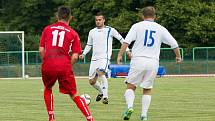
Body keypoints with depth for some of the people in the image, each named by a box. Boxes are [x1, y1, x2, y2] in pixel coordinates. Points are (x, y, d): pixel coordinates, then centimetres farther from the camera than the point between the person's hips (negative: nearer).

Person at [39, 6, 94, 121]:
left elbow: (41, 50, 9)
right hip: (64, 67, -1)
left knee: (47, 89, 27)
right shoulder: (73, 33, 9)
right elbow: (75, 56, 2)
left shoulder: (47, 29, 13)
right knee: (74, 95, 8)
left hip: (48, 65, 1)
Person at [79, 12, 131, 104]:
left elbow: (121, 39, 6)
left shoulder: (110, 30, 0)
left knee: (101, 73, -33)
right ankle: (101, 92, 35)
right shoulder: (92, 32, 14)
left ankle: (105, 96, -30)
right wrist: (83, 54, 9)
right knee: (91, 81, 4)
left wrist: (127, 50, 1)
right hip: (94, 58, 6)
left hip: (104, 58, -6)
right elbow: (89, 45, 23)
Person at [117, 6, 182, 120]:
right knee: (147, 89, 12)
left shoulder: (137, 26, 4)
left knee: (131, 86, 7)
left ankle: (130, 106, -16)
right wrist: (178, 56, 26)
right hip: (153, 62, 2)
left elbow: (126, 41, -8)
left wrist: (120, 55, -6)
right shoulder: (161, 29, 9)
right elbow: (174, 44, 11)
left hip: (138, 60, -2)